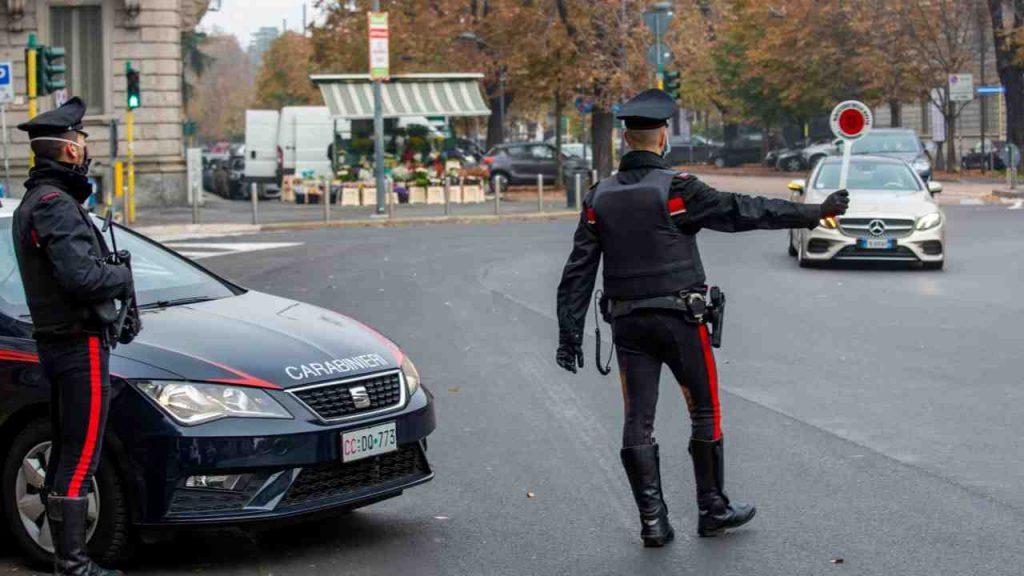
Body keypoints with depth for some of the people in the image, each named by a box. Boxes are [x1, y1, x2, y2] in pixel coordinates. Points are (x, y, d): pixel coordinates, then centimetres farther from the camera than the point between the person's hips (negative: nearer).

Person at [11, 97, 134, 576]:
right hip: (80, 341, -10)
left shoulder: (33, 201, 15)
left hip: (54, 339, 10)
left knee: (65, 452, 14)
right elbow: (81, 275, -27)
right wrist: (124, 276, -9)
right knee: (81, 457, -7)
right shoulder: (55, 205, -18)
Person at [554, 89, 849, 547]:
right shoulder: (676, 189, -12)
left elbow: (578, 272, 2)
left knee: (638, 421, 6)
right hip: (679, 319, -4)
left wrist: (570, 333, 6)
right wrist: (814, 213, -8)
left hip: (628, 323, 4)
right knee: (705, 412, 11)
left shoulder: (600, 197, 3)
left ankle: (653, 521, 6)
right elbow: (743, 212, -13)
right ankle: (713, 509, 18)